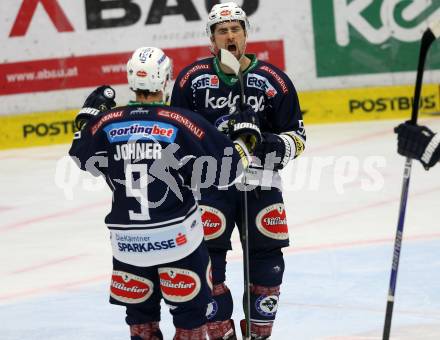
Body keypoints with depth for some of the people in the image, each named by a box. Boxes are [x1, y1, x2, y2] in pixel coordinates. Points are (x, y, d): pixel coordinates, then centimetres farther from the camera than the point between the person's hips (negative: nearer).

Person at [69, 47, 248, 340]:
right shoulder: (182, 122, -13)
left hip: (127, 238, 3)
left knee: (139, 310, 17)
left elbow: (82, 158, 16)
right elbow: (224, 166, -9)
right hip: (177, 236, -3)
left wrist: (90, 113, 27)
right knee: (190, 306, 9)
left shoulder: (106, 122, -4)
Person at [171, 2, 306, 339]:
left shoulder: (274, 80, -2)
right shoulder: (192, 78, 0)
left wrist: (267, 143, -17)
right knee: (207, 260, -6)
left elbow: (297, 137, 3)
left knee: (268, 261, 2)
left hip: (261, 182, 1)